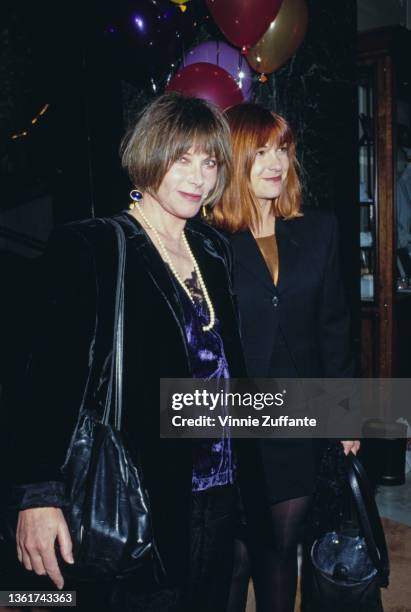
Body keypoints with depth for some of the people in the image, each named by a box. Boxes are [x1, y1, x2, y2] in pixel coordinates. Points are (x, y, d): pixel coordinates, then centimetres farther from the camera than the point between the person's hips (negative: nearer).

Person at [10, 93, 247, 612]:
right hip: (138, 505, -6)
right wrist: (39, 494, -24)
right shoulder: (88, 248, -8)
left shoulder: (214, 250, 11)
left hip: (218, 499, 6)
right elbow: (54, 373, -16)